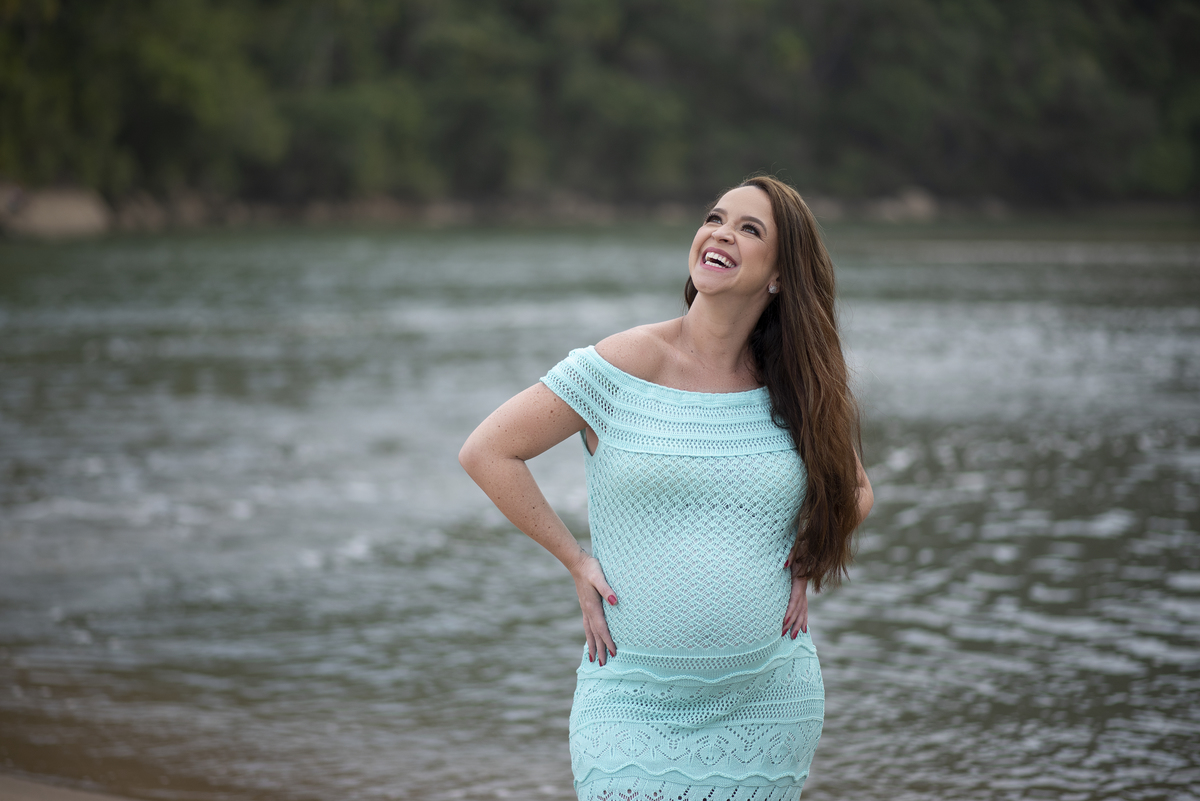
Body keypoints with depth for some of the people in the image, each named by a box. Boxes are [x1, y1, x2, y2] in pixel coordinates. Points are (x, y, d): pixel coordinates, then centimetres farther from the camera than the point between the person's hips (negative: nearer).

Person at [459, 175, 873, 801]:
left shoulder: (795, 391, 3)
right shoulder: (623, 367, -7)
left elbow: (854, 490, 20)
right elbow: (487, 451, -5)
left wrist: (809, 556, 2)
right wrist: (576, 561, -6)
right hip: (633, 701, -3)